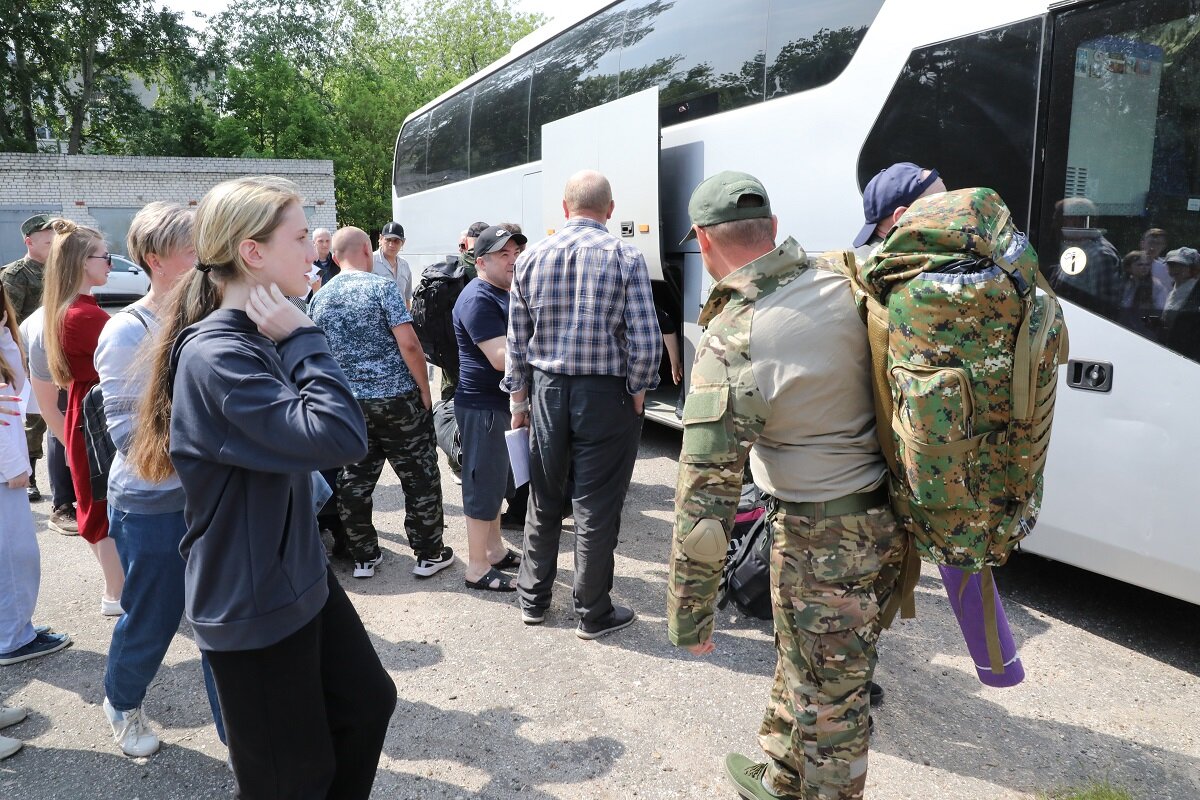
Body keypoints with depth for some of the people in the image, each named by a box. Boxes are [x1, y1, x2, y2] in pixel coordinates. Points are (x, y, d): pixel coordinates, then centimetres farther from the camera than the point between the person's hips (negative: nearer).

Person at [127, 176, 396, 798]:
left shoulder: (259, 338, 6)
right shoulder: (217, 357, -25)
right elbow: (339, 437, -33)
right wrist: (304, 338, -24)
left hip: (300, 576, 9)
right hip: (253, 606, -9)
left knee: (367, 701, 21)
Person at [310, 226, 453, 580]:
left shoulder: (320, 298, 7)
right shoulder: (381, 287, -10)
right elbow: (408, 344, -17)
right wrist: (425, 390, -8)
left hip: (348, 402, 5)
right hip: (396, 397, -5)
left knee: (354, 481, 12)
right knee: (420, 478, 7)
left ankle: (363, 557, 21)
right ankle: (429, 554, 14)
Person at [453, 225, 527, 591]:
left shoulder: (506, 293, 14)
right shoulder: (477, 299, -18)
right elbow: (501, 357, -26)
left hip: (505, 401, 10)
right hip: (483, 405, -10)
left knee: (497, 479, 19)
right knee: (484, 482, -3)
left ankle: (494, 549, 33)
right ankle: (477, 568, 7)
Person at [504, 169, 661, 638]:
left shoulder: (530, 259, 2)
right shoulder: (625, 258, -8)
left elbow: (517, 341, 5)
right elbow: (645, 342, -13)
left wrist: (518, 398, 13)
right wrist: (637, 393, 1)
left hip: (547, 390, 4)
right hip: (606, 394, -3)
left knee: (544, 502, 17)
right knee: (597, 508, 6)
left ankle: (532, 600, 30)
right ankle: (593, 614, 18)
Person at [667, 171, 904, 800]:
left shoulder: (732, 340, -23)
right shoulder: (841, 284, -3)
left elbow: (705, 495, -23)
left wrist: (688, 615, -14)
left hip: (823, 541, -8)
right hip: (886, 518, 8)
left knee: (828, 701, 11)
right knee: (800, 663, 26)